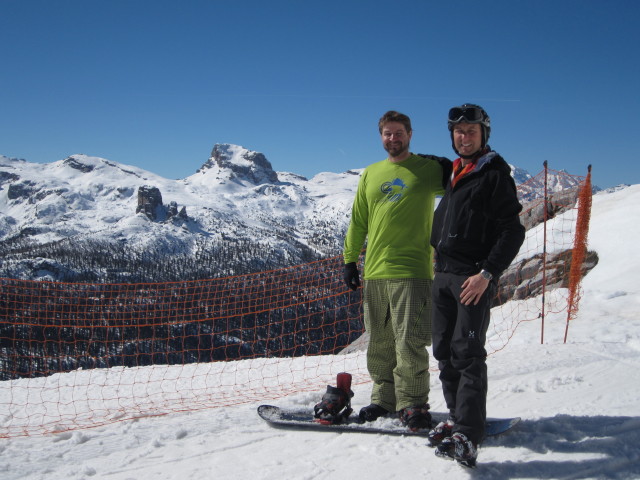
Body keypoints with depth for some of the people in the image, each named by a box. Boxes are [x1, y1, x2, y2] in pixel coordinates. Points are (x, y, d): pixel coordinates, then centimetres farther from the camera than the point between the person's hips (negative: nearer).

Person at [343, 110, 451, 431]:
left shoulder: (429, 168, 4)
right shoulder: (370, 175, 16)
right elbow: (358, 222, 19)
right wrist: (350, 260, 14)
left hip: (411, 271, -4)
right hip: (374, 272, 4)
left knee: (409, 342, -5)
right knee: (379, 343, 10)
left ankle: (412, 403, 8)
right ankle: (384, 398, 23)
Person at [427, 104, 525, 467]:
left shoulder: (495, 175, -4)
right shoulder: (452, 173, 17)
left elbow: (513, 232, -10)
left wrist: (487, 273, -18)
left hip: (475, 277, -7)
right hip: (443, 275, 7)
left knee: (468, 353, -11)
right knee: (445, 351, 8)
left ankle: (468, 438, -10)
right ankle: (457, 418, 19)